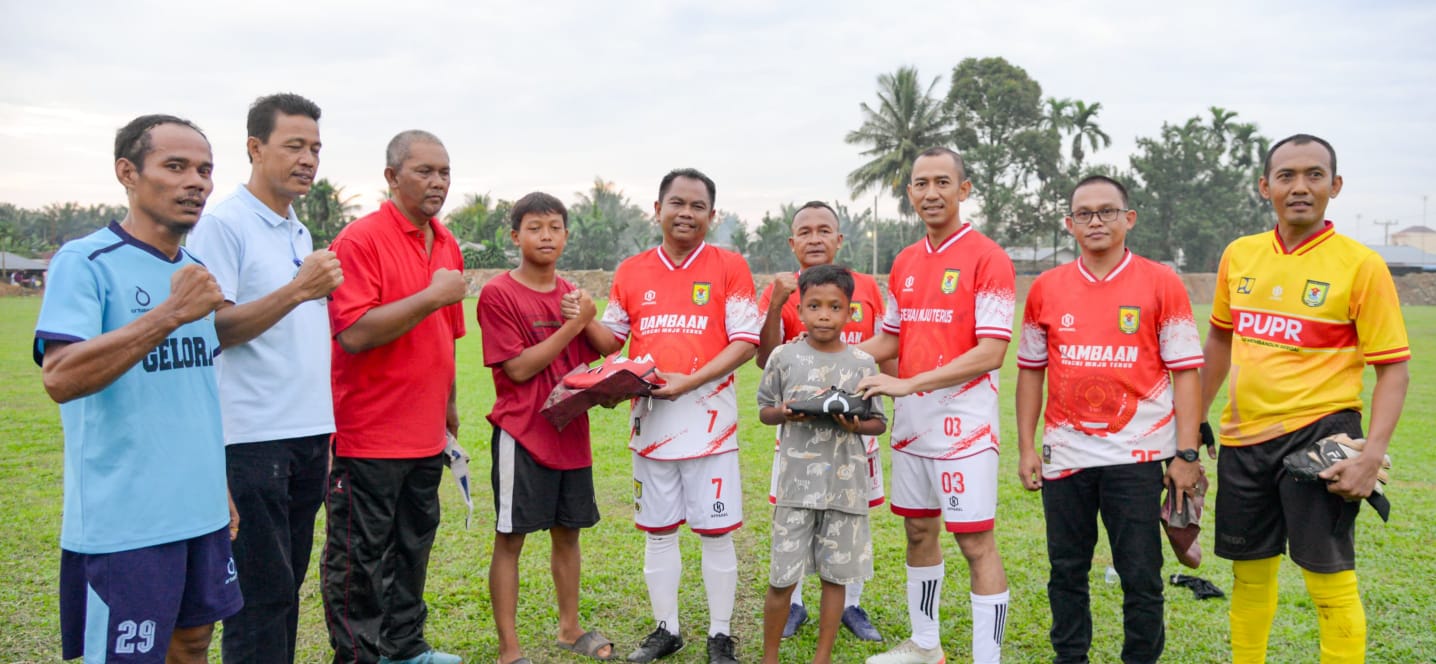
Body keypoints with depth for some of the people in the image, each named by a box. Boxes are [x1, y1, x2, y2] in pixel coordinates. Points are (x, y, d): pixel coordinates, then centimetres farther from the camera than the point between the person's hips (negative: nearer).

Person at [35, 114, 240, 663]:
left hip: (204, 514, 7)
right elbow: (61, 378, -23)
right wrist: (171, 313, -26)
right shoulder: (84, 262, -11)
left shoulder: (196, 271, 11)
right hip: (123, 527, -7)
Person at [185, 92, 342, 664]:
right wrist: (297, 291, -25)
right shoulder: (222, 224, -8)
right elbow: (212, 328, -17)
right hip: (254, 439, -8)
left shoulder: (298, 232, 16)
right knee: (260, 593, -2)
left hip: (309, 435, 8)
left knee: (288, 583, 14)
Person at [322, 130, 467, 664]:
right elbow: (353, 333, -23)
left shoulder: (447, 245, 11)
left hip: (426, 434, 8)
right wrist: (431, 296, -23)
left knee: (413, 546, 18)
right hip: (369, 434, -8)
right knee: (360, 555, 5)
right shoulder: (361, 240, -13)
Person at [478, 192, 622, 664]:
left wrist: (588, 320, -12)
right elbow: (518, 368, -15)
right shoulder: (499, 294, -10)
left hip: (571, 432, 6)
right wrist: (572, 326, -16)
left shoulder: (571, 293, 10)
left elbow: (610, 347, 7)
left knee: (568, 532, 16)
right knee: (510, 538, 2)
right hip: (523, 434, -6)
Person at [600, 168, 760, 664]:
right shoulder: (631, 272, 7)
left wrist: (688, 381, -17)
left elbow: (745, 342, -8)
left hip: (709, 421, -3)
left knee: (716, 533, 4)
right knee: (657, 530, 13)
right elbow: (612, 336, 18)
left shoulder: (729, 267, -4)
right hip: (650, 421, 4)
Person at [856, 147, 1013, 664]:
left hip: (962, 422, -7)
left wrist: (908, 383, -21)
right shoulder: (904, 263, 12)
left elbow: (991, 352, -17)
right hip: (911, 422, 7)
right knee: (918, 531, 17)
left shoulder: (986, 258, -10)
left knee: (975, 542, -3)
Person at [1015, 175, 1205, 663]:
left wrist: (1186, 454, -8)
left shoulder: (1161, 284, -2)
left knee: (1141, 576, 4)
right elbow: (1030, 371, 11)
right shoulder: (1046, 289, 5)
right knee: (1066, 572, 11)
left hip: (1136, 455, -2)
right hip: (1064, 454, 3)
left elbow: (1185, 371, -3)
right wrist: (1026, 448, 6)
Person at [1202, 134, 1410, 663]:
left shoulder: (1361, 265, -8)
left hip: (1317, 435, -4)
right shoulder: (1239, 255, 5)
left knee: (1330, 577, -1)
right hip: (1243, 439, 5)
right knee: (1250, 571, 15)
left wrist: (1372, 455, -19)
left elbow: (1393, 368, -8)